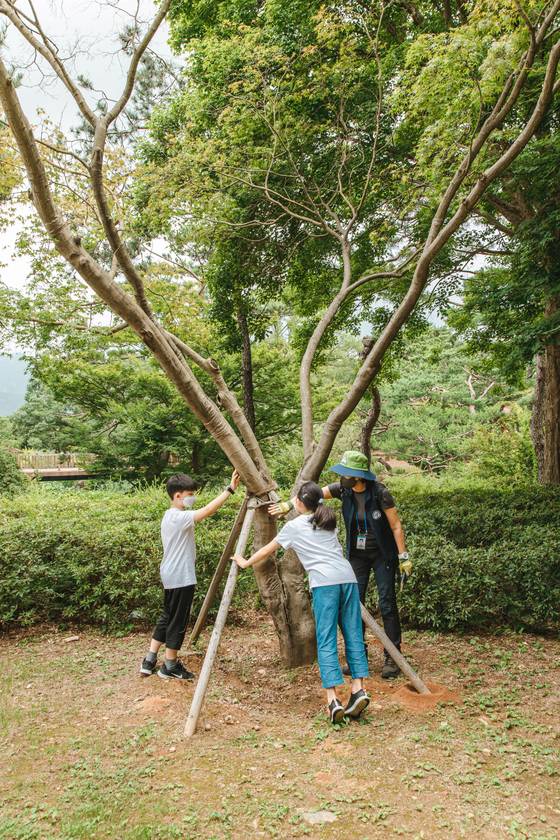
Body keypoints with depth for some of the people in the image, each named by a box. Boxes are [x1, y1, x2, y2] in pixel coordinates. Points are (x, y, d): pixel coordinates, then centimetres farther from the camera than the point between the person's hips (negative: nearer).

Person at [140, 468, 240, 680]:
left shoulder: (169, 516, 11)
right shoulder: (179, 517, -20)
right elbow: (208, 510, -32)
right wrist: (230, 490, -34)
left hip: (171, 576, 10)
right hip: (181, 578, -10)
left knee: (167, 618, 17)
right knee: (178, 621, 2)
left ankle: (149, 662, 22)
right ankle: (170, 667, 13)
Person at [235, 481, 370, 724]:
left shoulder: (294, 526, 12)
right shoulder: (329, 522, 24)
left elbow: (267, 550, 22)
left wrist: (245, 563, 38)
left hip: (324, 582, -5)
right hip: (348, 577, 5)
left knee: (326, 641, -5)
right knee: (353, 636, 7)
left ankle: (333, 699, -13)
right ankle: (358, 689, -1)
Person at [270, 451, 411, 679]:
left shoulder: (380, 492, -22)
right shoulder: (343, 489, -10)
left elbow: (396, 526, -15)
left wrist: (403, 557, -14)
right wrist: (288, 504, -21)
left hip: (382, 554, -4)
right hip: (356, 554, 5)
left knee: (387, 604, -4)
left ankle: (392, 658, 8)